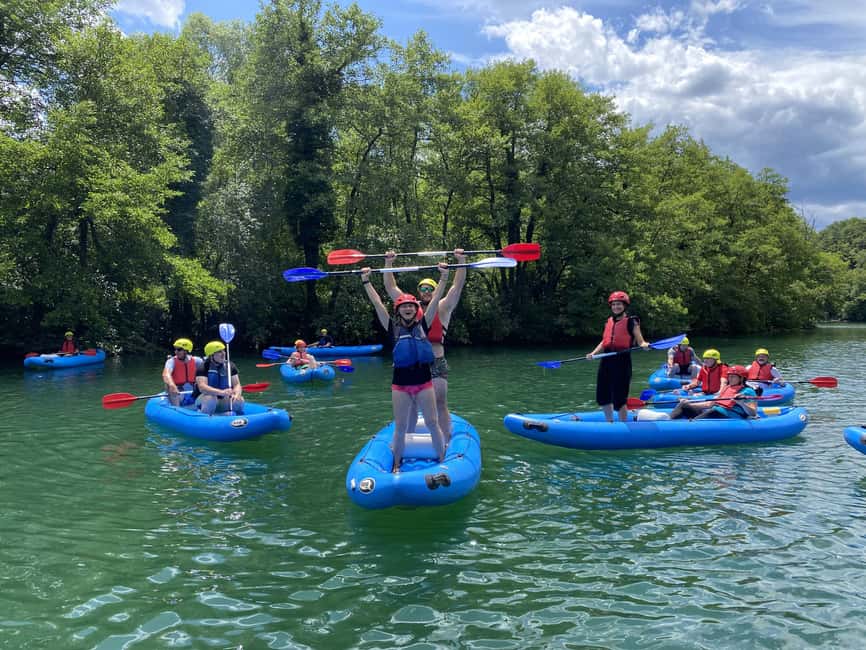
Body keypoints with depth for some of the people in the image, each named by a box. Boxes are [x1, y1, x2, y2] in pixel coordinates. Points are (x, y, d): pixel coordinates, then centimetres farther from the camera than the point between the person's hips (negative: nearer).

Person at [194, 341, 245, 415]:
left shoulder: (230, 366, 1)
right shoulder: (203, 368, -14)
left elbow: (236, 384, -2)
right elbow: (202, 387, -28)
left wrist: (237, 394, -28)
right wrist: (221, 392, -43)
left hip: (223, 401, 4)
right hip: (203, 400, -3)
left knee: (239, 400, -23)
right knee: (210, 398, -36)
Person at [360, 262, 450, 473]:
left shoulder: (423, 325, 3)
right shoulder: (393, 328, 2)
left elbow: (435, 300, -2)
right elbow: (377, 303, -1)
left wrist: (443, 277, -8)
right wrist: (366, 281, -5)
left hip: (424, 381, 0)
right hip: (400, 383, 0)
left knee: (433, 424, 6)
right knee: (400, 427, 8)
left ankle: (442, 461, 20)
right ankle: (396, 466, 22)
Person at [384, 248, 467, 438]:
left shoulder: (443, 308, 5)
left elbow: (458, 286, -5)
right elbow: (390, 287, 9)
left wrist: (461, 262, -15)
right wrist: (388, 264, 1)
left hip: (436, 364, -2)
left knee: (440, 405, 1)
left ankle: (446, 442, 10)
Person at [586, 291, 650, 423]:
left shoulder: (631, 321, -2)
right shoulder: (609, 322, 15)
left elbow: (640, 341, -9)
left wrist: (644, 345, -31)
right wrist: (593, 353, 4)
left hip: (622, 361, -6)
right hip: (607, 361, 7)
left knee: (619, 398, -6)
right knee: (602, 396, 11)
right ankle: (610, 423, 28)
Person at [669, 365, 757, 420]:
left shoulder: (747, 391, 6)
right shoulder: (726, 388, 27)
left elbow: (753, 413, -5)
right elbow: (710, 404, 27)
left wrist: (741, 403, -24)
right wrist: (689, 403, 21)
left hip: (728, 416, -7)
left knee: (713, 411, -39)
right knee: (683, 405, -7)